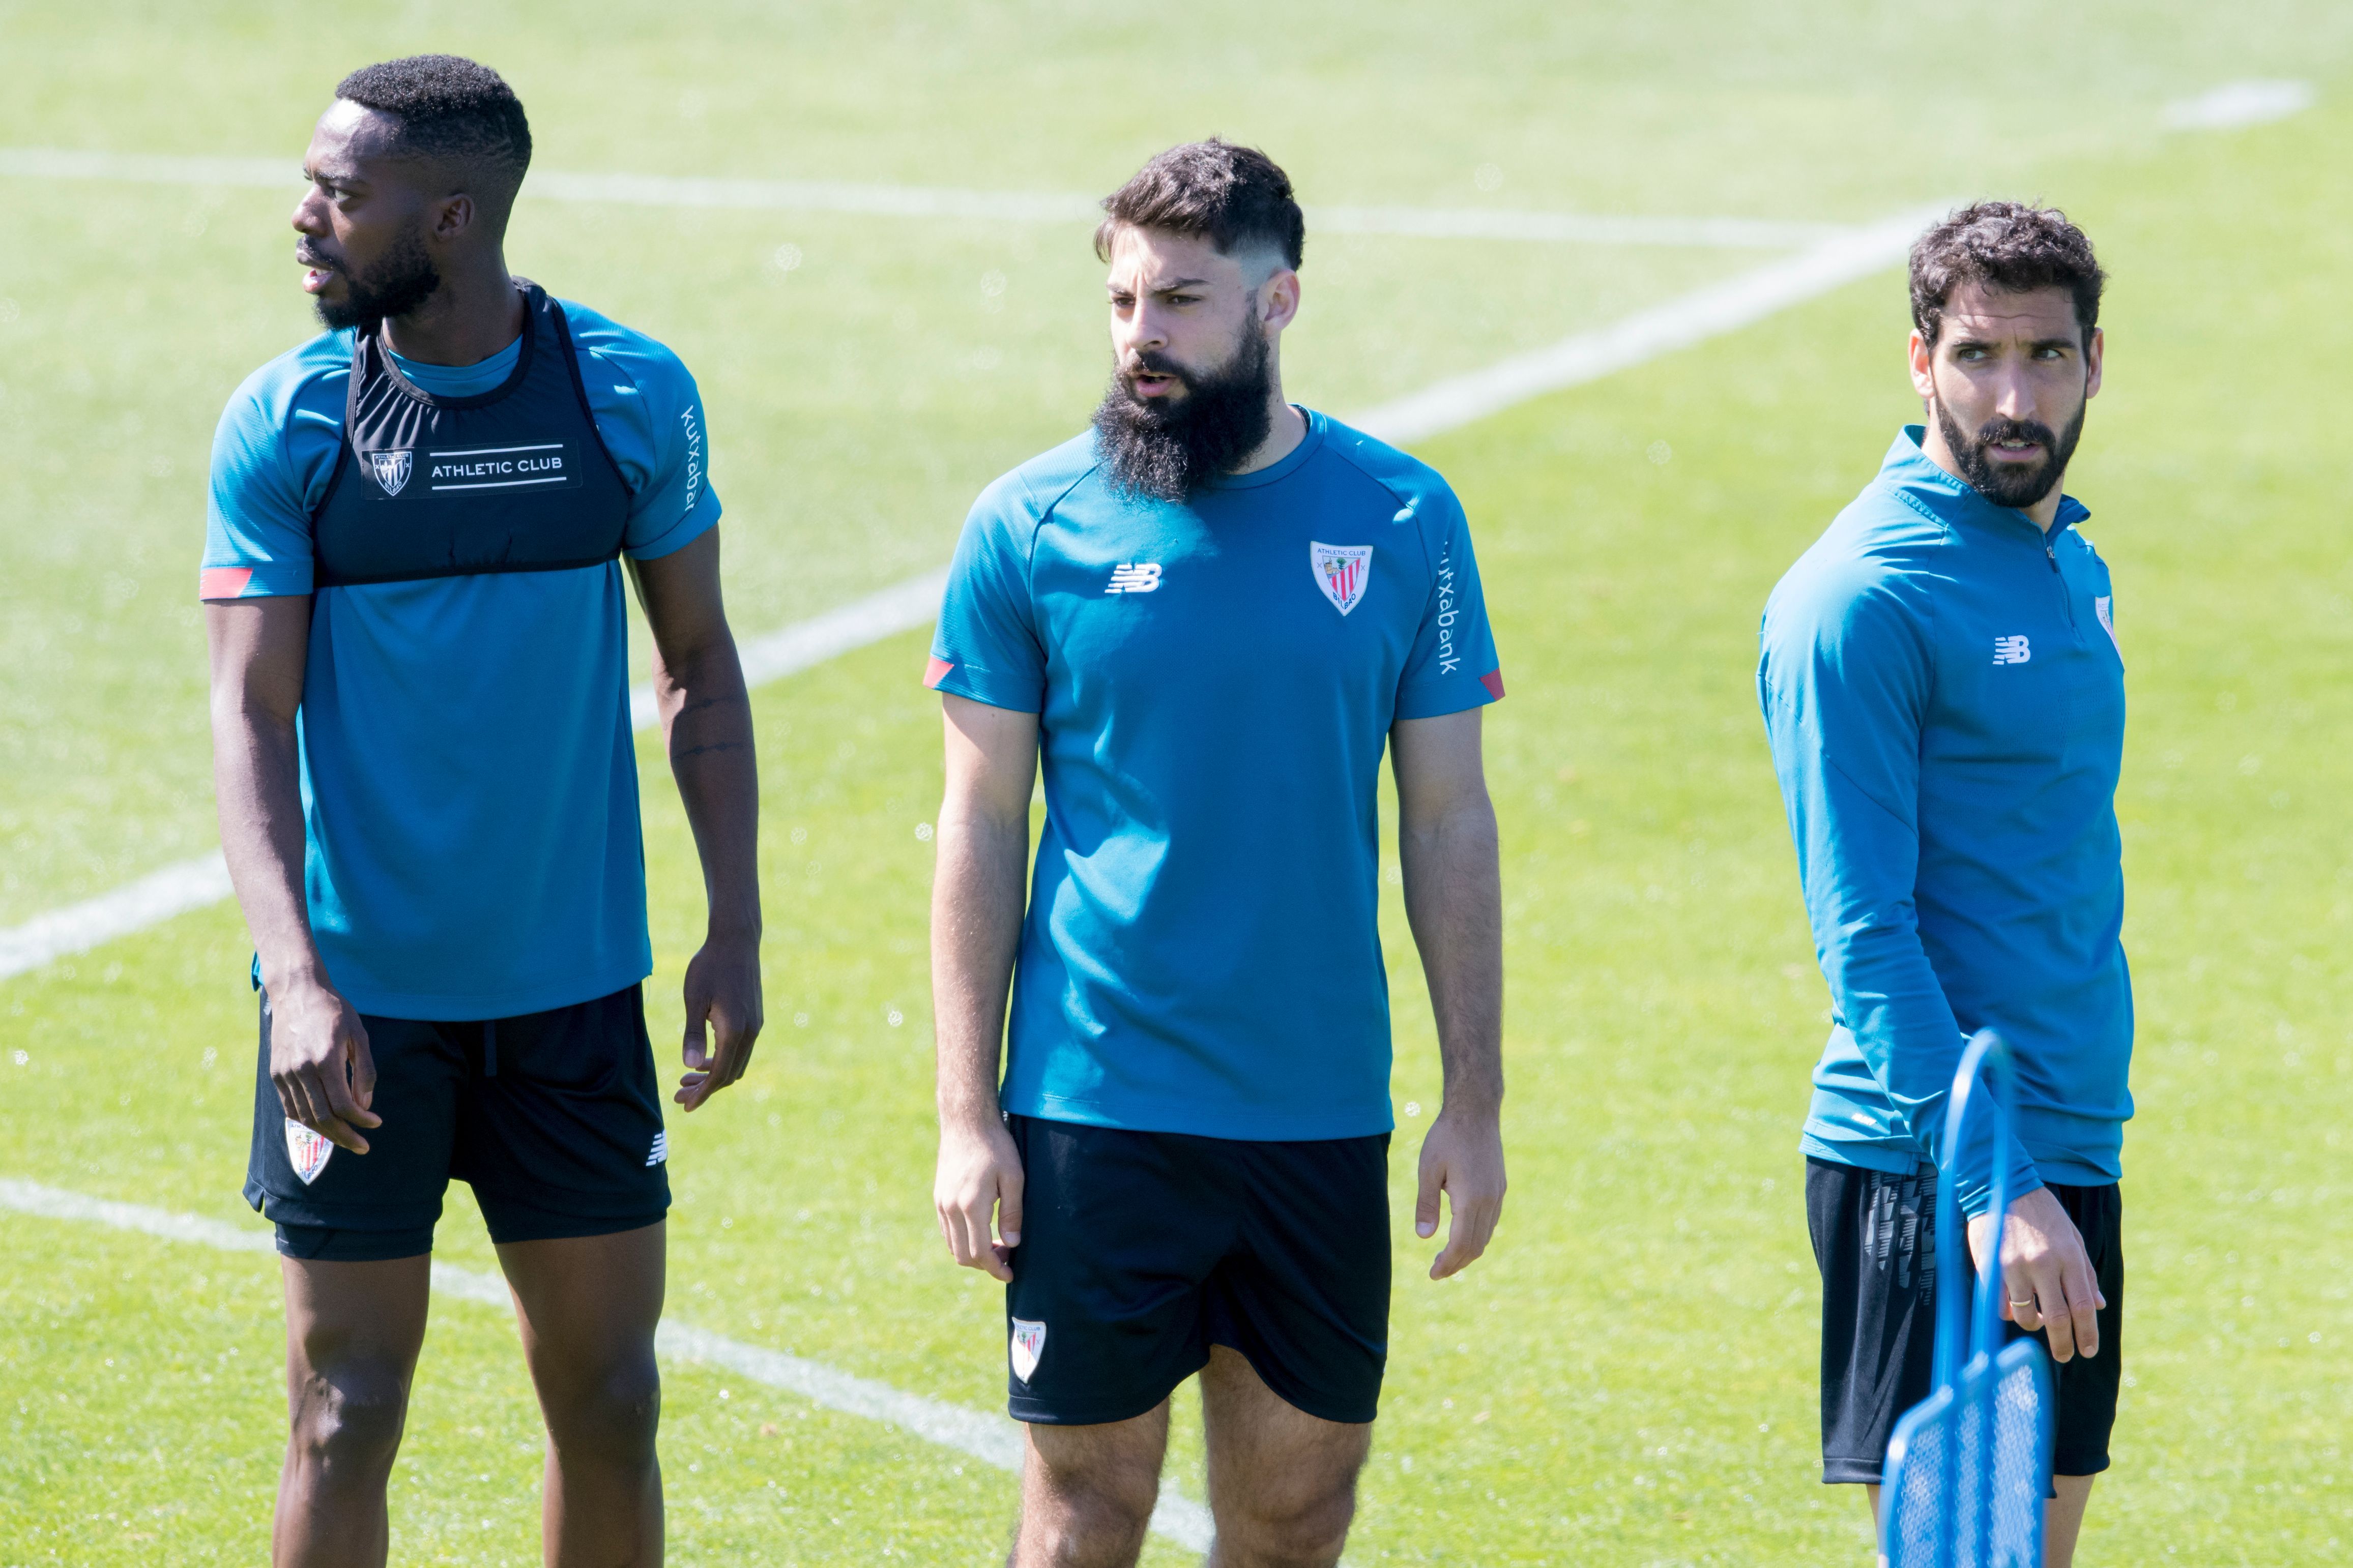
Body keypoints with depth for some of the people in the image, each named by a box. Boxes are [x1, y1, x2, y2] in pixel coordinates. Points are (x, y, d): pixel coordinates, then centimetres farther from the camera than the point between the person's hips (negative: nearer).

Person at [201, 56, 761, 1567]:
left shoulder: (634, 397, -2)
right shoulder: (283, 426, -6)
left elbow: (699, 665, 8)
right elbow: (252, 711, -9)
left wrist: (736, 932, 3)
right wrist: (295, 976, -22)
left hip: (574, 988, 2)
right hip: (362, 997, -2)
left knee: (610, 1406, 6)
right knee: (347, 1417, 0)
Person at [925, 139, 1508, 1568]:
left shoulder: (1405, 522, 1)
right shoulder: (1033, 526, -2)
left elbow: (1450, 822, 6)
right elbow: (982, 828, 1)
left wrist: (1476, 1102, 2)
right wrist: (966, 1112, -4)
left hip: (1323, 1114, 2)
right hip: (1096, 1113, -2)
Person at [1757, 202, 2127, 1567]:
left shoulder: (2076, 568, 13)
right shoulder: (1862, 598, -13)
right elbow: (1867, 938, -17)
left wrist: (2063, 1167, 17)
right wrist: (1993, 1184, -23)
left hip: (2074, 1154, 8)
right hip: (1934, 1171, -8)